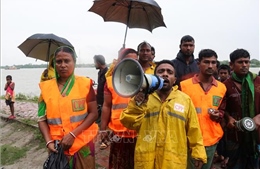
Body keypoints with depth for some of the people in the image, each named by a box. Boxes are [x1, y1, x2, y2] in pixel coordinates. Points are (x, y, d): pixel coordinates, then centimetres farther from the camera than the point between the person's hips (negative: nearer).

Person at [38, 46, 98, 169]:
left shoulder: (84, 84, -6)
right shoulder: (46, 87, 1)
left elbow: (93, 113, -8)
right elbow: (42, 118, 3)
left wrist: (73, 134, -15)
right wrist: (48, 141, -10)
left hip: (82, 144, -1)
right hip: (57, 146, 2)